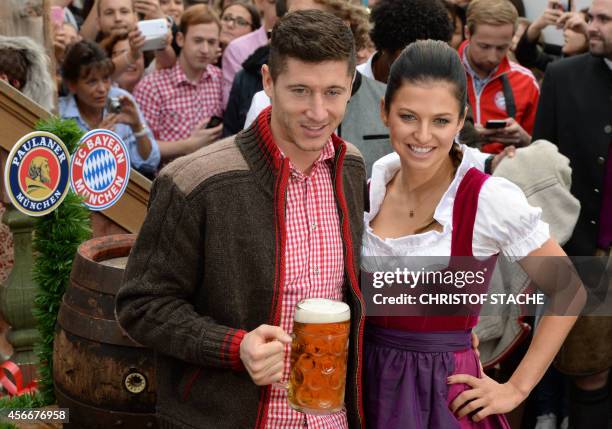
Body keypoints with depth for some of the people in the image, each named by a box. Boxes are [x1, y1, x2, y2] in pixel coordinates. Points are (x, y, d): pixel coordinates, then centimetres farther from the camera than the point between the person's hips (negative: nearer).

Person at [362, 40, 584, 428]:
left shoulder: (492, 198, -17)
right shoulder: (377, 179, -3)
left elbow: (569, 291, -8)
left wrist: (517, 388, -9)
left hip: (441, 391, -4)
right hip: (369, 380, 5)